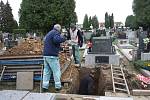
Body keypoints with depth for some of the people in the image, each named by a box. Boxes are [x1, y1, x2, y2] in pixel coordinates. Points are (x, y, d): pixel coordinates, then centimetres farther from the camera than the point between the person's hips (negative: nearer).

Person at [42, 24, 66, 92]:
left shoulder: (48, 34, 23)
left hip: (45, 55, 9)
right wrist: (63, 38, -9)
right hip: (52, 56, -8)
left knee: (46, 71, 10)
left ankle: (45, 86, 11)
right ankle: (58, 86, 8)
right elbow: (56, 40, -27)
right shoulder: (56, 32, -6)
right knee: (56, 71, 2)